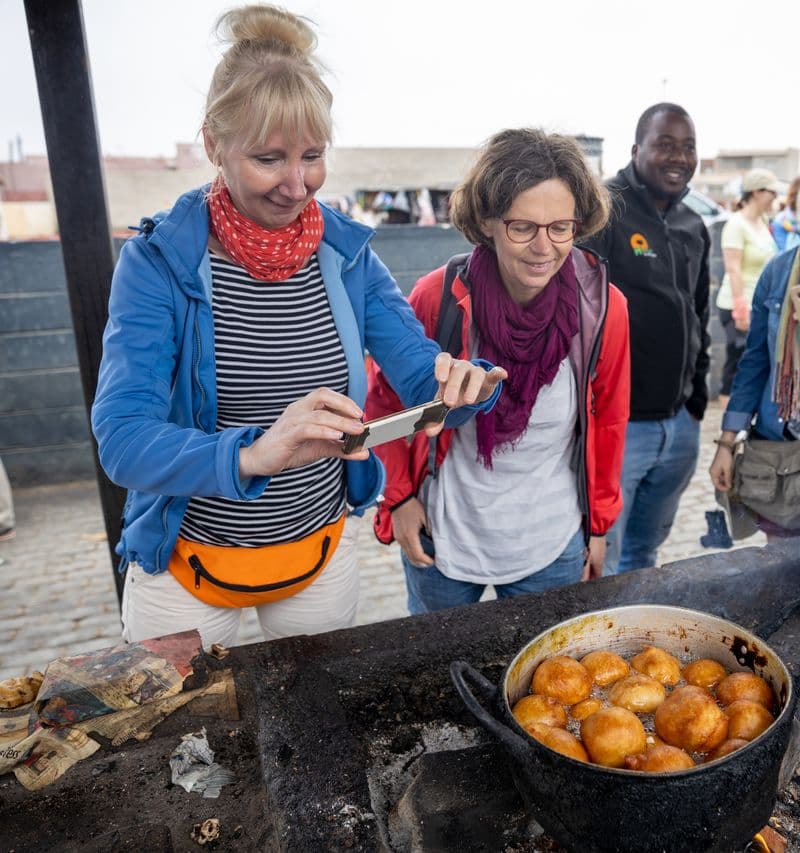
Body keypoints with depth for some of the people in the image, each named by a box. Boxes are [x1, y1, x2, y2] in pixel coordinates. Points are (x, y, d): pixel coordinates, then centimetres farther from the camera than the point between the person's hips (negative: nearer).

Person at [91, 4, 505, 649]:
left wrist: (464, 383, -30)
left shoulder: (348, 254, -5)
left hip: (322, 548, 3)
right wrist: (251, 454, -43)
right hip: (186, 557, -2)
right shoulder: (158, 261, -16)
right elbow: (122, 440, -25)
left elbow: (422, 377, -7)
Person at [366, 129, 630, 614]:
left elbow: (608, 421, 0)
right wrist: (400, 495, -5)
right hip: (441, 539, 0)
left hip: (551, 549, 1)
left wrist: (599, 524, 8)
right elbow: (386, 398, -2)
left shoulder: (604, 308, -13)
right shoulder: (438, 297, -18)